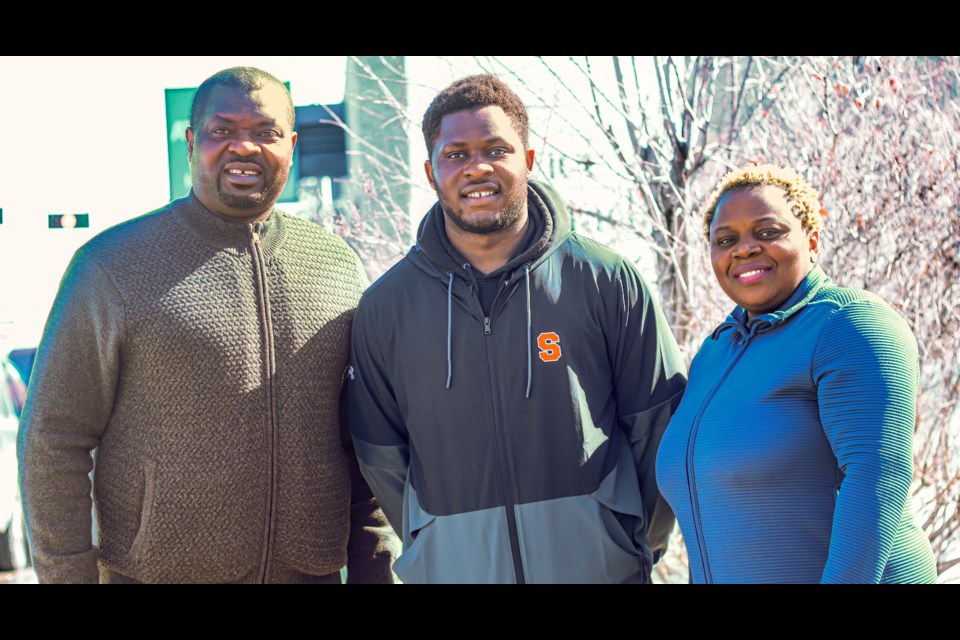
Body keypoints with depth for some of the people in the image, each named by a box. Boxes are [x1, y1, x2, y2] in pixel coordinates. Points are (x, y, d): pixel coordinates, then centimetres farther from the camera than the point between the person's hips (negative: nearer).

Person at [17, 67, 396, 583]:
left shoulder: (339, 266, 5)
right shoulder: (111, 265, -5)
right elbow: (54, 442, -5)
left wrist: (374, 568, 5)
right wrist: (68, 575, -8)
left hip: (311, 572, 3)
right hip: (157, 571, -3)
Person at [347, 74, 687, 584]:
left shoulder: (606, 281, -4)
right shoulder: (385, 305, 0)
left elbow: (658, 424, 1)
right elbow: (381, 456, 6)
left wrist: (638, 548, 3)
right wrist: (434, 549, 5)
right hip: (449, 568, 1)